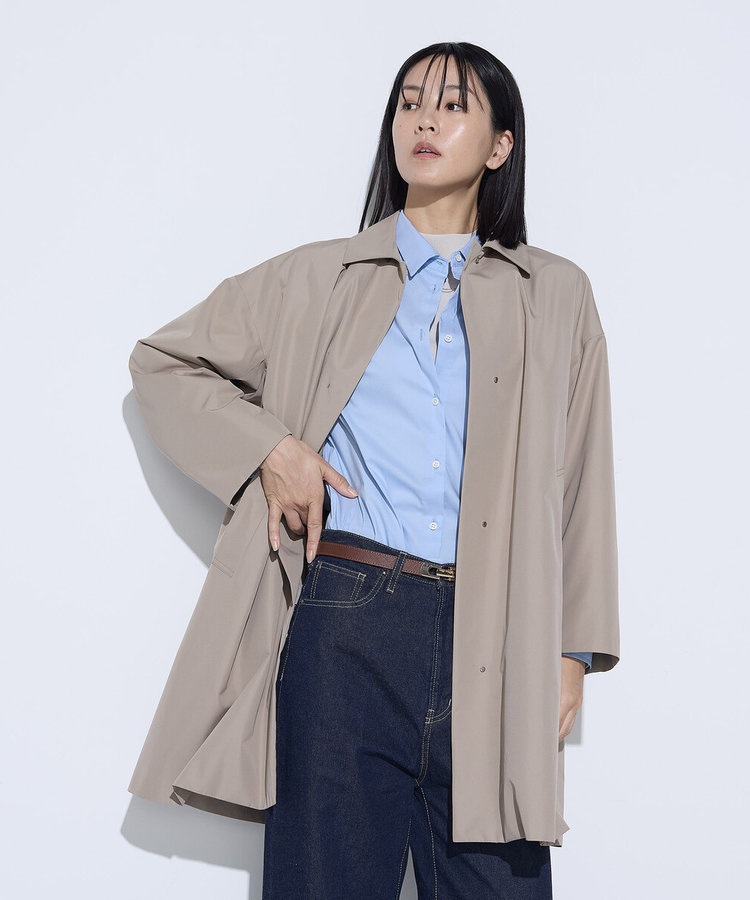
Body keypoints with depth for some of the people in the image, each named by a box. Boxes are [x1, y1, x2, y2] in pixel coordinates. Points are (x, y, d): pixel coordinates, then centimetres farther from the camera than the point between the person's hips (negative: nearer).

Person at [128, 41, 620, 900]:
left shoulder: (555, 296, 12)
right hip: (346, 621, 0)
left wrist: (572, 647, 8)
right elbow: (162, 360, 16)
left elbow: (580, 484, 12)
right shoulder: (321, 280, 10)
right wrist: (268, 448, 1)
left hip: (492, 639, 1)